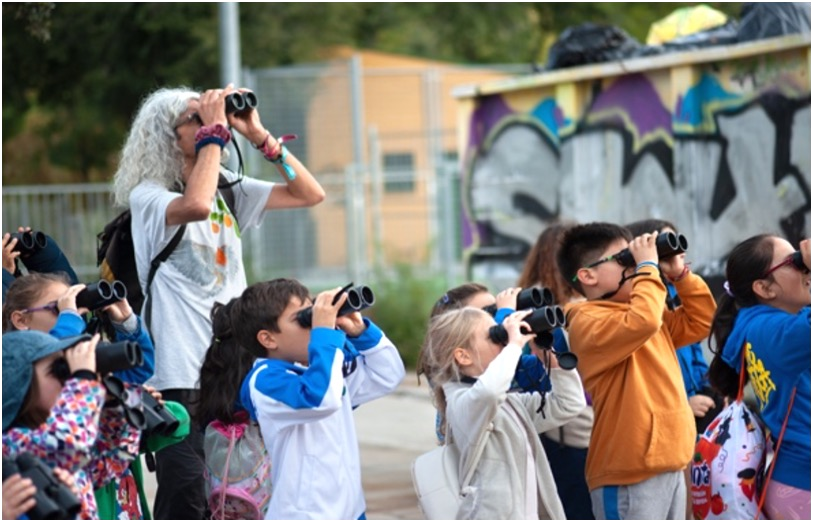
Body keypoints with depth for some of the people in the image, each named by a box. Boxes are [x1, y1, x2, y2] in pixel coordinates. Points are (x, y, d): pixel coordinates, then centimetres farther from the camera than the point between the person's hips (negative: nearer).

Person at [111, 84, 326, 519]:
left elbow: (309, 194, 10)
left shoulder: (229, 192, 12)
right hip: (182, 377, -6)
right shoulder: (147, 197, -8)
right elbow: (195, 205, -30)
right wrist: (214, 131, -19)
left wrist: (259, 135, 1)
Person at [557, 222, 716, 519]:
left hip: (668, 465, 10)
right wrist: (648, 268, -18)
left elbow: (700, 320, 25)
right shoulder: (589, 322, -13)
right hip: (629, 474, -10)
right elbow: (642, 322, -31)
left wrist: (680, 274, 12)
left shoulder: (649, 315, 16)